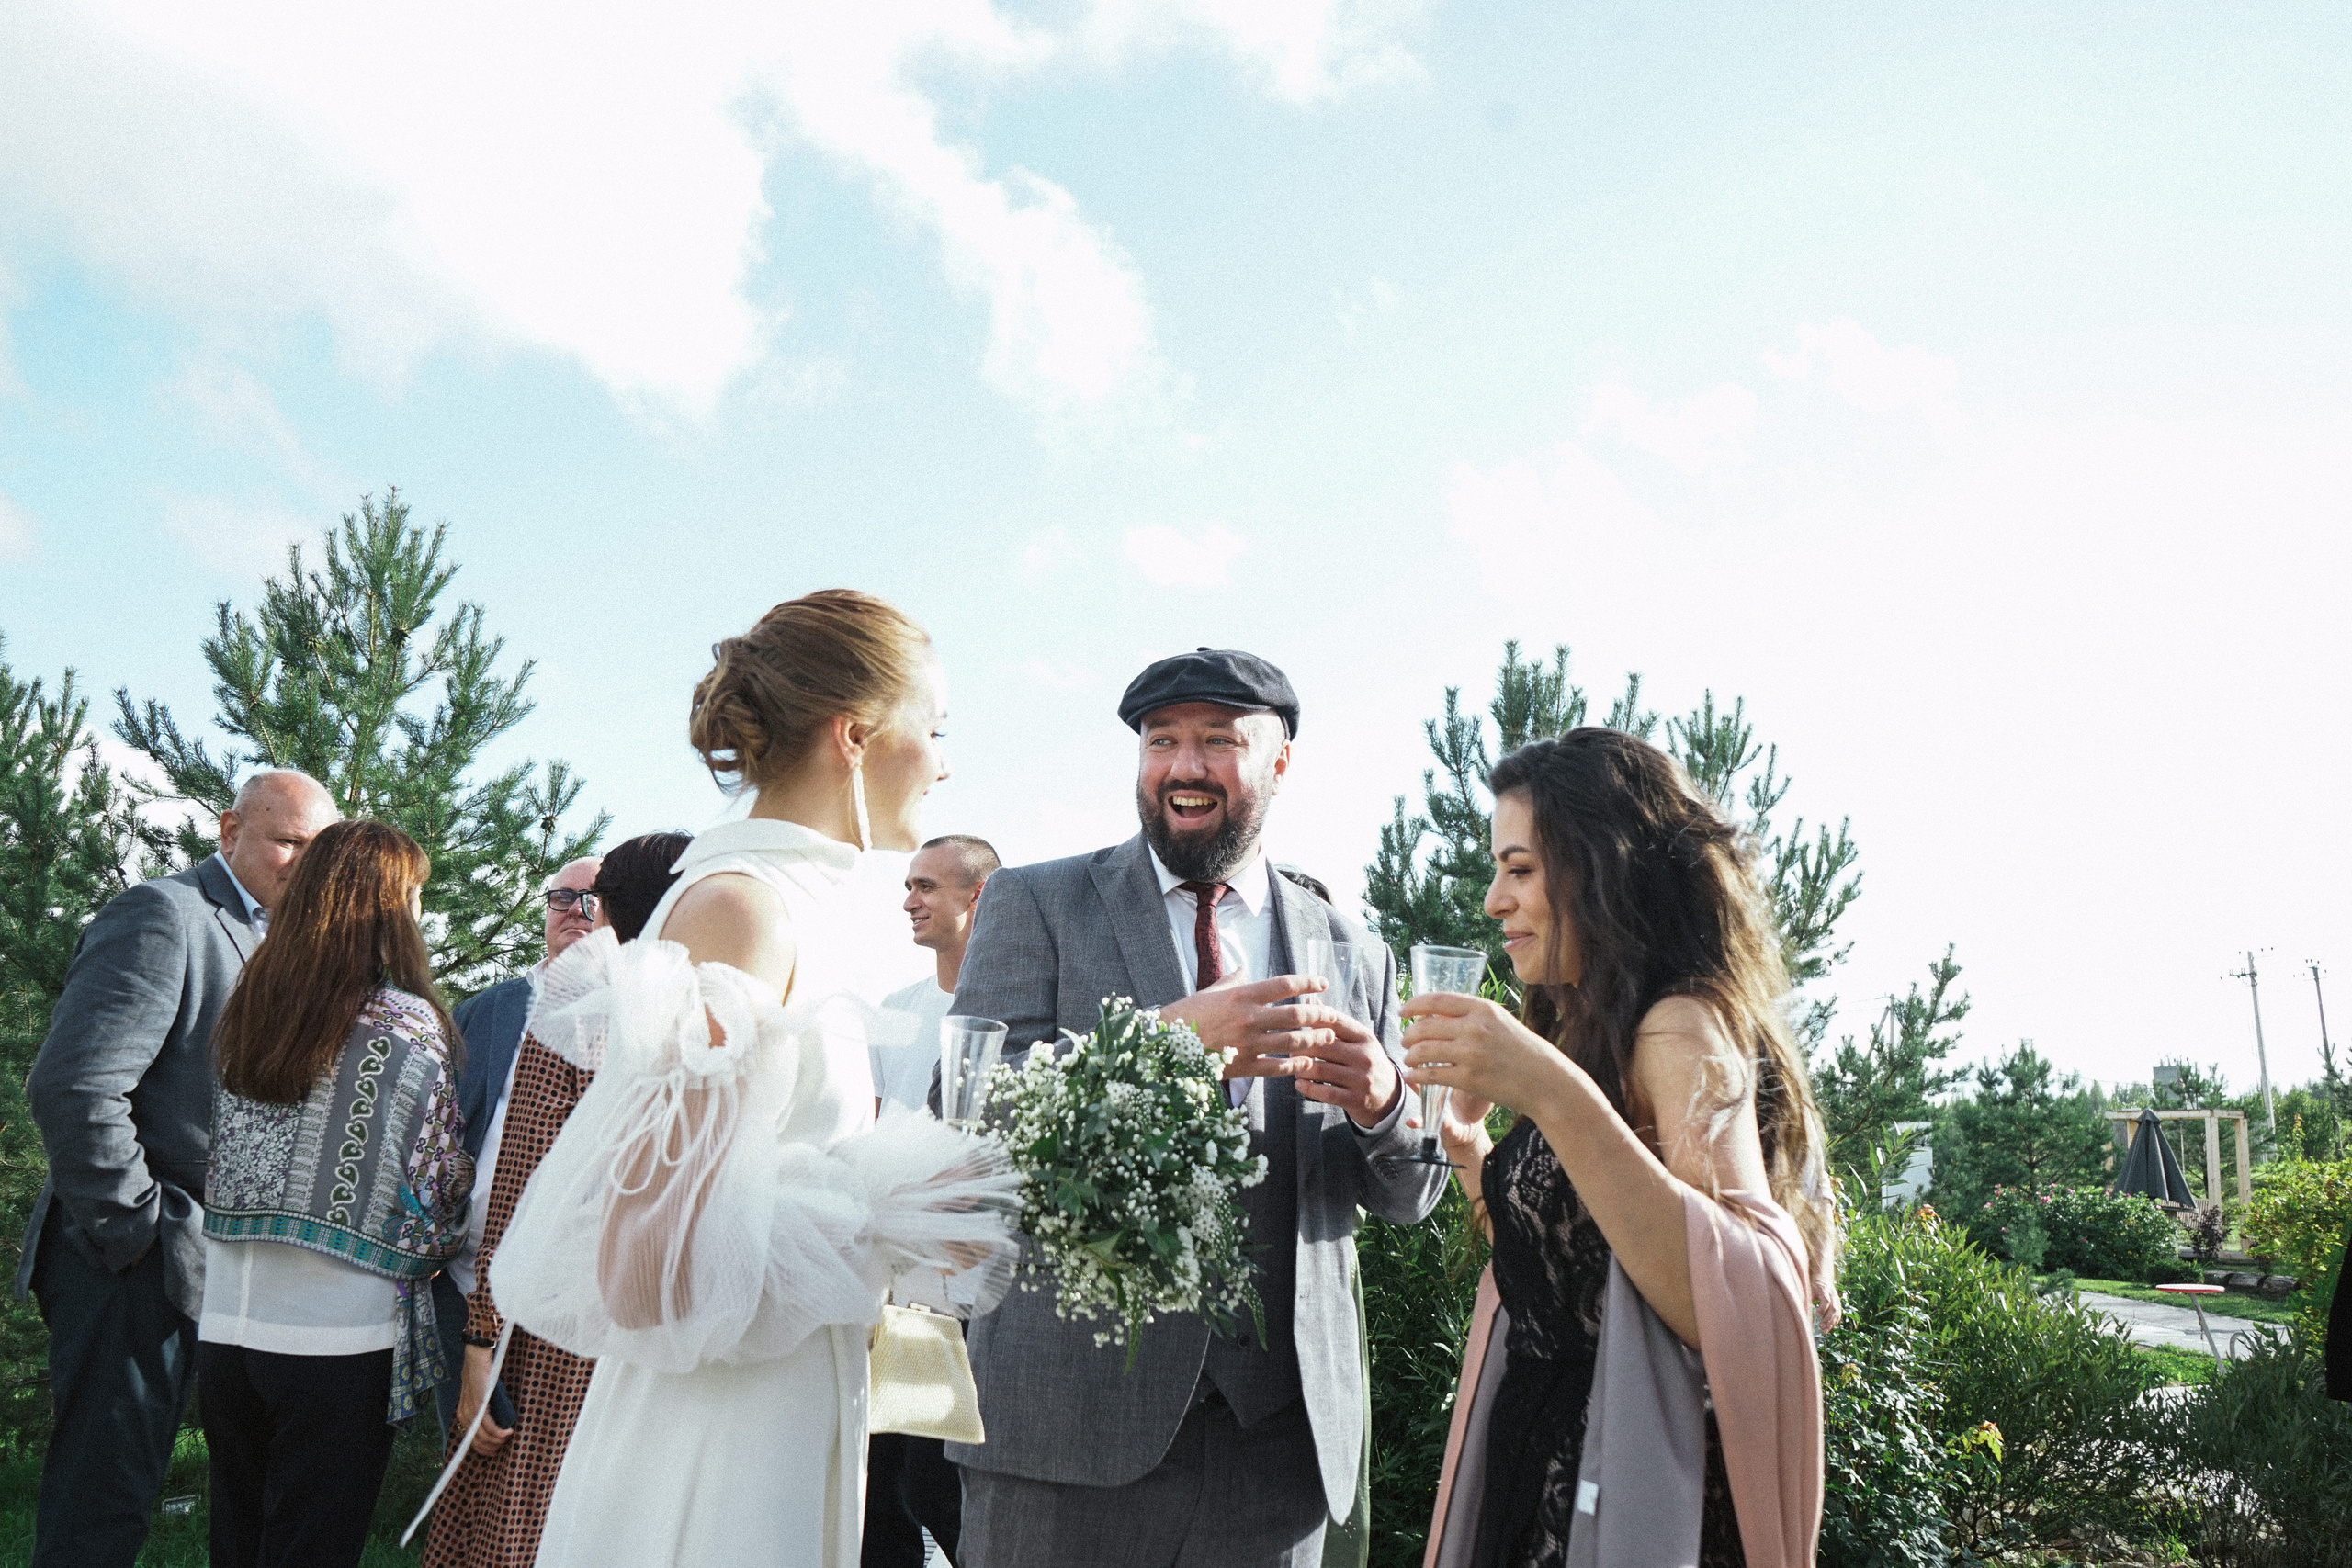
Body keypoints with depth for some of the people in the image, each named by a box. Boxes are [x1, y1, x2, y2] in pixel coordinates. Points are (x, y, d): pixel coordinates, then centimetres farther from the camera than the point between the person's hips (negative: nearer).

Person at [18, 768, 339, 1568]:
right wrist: (134, 1229, -19)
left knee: (122, 1487, 18)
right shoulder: (165, 916, -15)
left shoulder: (267, 939, 15)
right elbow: (71, 1087, -26)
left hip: (199, 1265, 9)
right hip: (136, 1262, -9)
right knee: (102, 1502, 0)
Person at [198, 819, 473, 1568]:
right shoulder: (406, 1023, -11)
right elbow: (438, 1188, -8)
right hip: (339, 1334, -5)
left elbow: (223, 1161, 11)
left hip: (226, 1323, 6)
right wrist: (430, 1252, 11)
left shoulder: (244, 1012, 5)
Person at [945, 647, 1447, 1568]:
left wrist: (1382, 1100, -13)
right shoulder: (1035, 905, 2)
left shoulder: (1353, 953, 9)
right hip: (1069, 1421, -2)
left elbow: (1410, 1197, 11)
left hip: (1281, 1426, 3)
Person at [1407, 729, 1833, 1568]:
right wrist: (1468, 1140, 2)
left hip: (1625, 1497, -8)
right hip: (1541, 1467, 8)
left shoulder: (1682, 1027, -16)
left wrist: (1553, 1095, -34)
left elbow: (1749, 1315, -29)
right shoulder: (1597, 1035, 11)